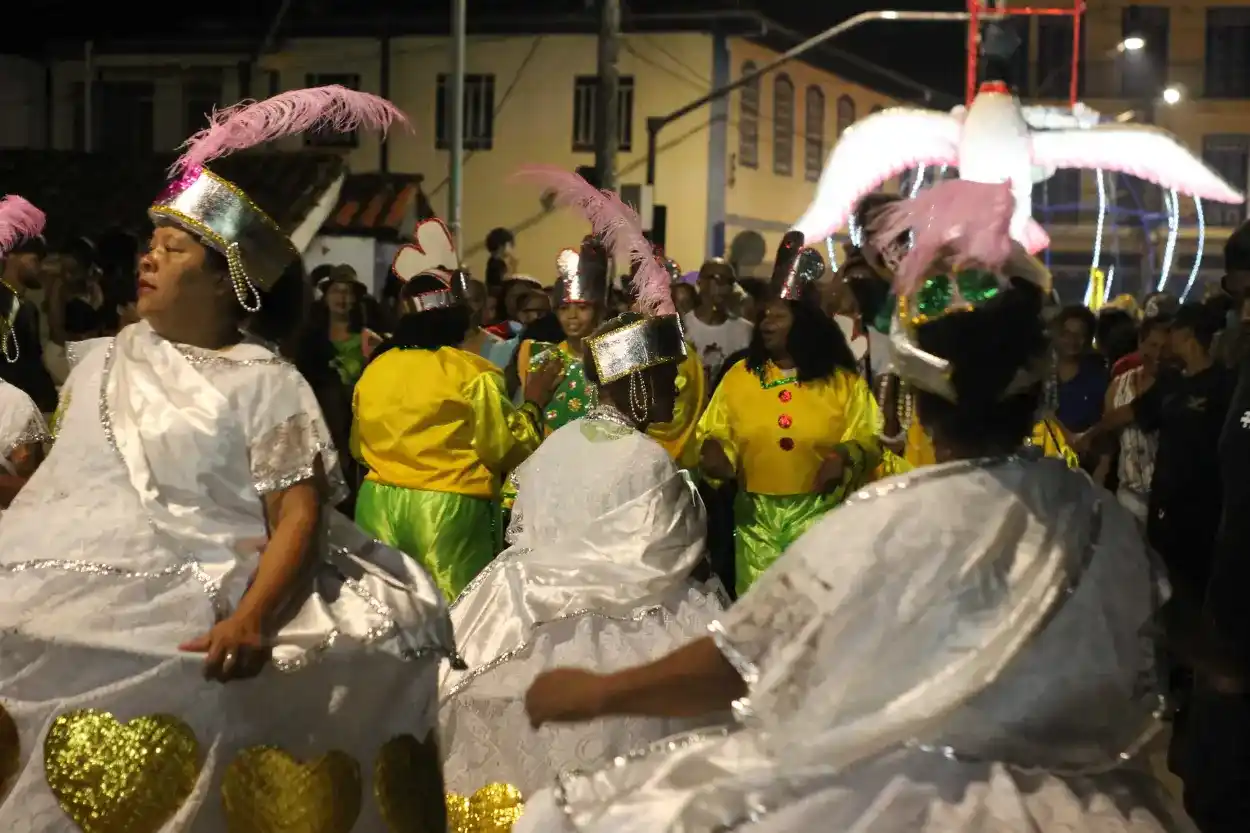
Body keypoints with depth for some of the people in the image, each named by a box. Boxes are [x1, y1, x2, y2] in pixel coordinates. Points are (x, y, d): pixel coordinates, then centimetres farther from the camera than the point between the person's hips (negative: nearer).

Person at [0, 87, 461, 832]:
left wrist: (251, 621, -25)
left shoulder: (265, 384, 0)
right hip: (82, 587, 4)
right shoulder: (103, 363, 18)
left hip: (211, 596, -4)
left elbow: (300, 517, -10)